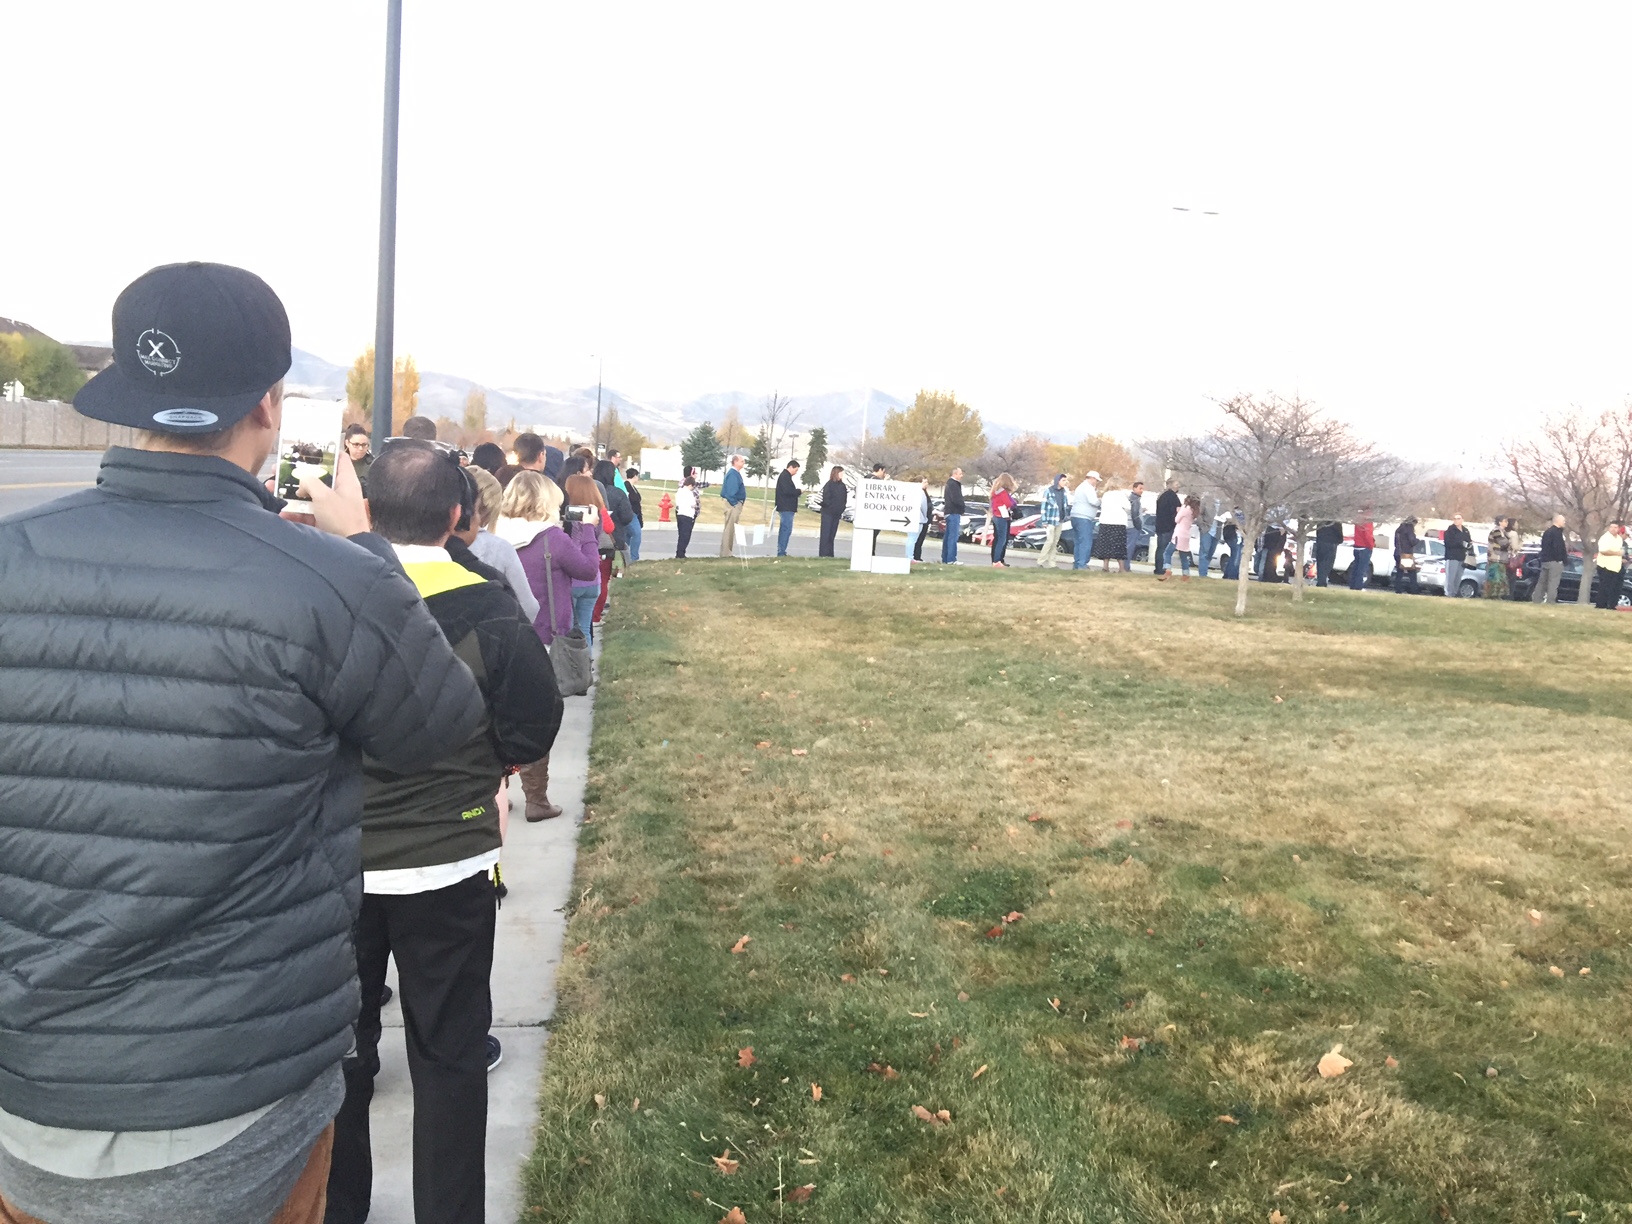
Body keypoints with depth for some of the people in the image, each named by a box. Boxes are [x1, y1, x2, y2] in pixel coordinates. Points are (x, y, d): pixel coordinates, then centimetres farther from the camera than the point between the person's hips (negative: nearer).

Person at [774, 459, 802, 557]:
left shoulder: (786, 476, 20)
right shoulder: (785, 477, -13)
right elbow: (787, 491, -23)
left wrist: (795, 507, 14)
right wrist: (798, 491, -8)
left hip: (786, 508, 11)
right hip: (786, 508, -11)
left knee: (784, 530, 13)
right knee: (787, 530, -11)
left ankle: (781, 552, 16)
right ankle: (781, 552, -12)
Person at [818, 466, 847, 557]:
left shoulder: (842, 486, 10)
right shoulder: (829, 485, -8)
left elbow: (844, 499, 10)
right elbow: (826, 499, -11)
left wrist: (841, 511, 2)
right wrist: (831, 507, -13)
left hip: (837, 514, 6)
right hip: (828, 513, -6)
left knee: (832, 535, 7)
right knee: (826, 534, -4)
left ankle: (830, 555, 10)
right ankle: (823, 554, -3)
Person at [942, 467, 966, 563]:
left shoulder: (950, 484, 20)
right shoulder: (953, 484, -13)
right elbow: (956, 499, -21)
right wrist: (964, 506, -4)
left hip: (949, 512, 11)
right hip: (954, 513, -11)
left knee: (948, 536, 12)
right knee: (953, 536, -12)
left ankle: (944, 559, 15)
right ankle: (951, 560, -15)